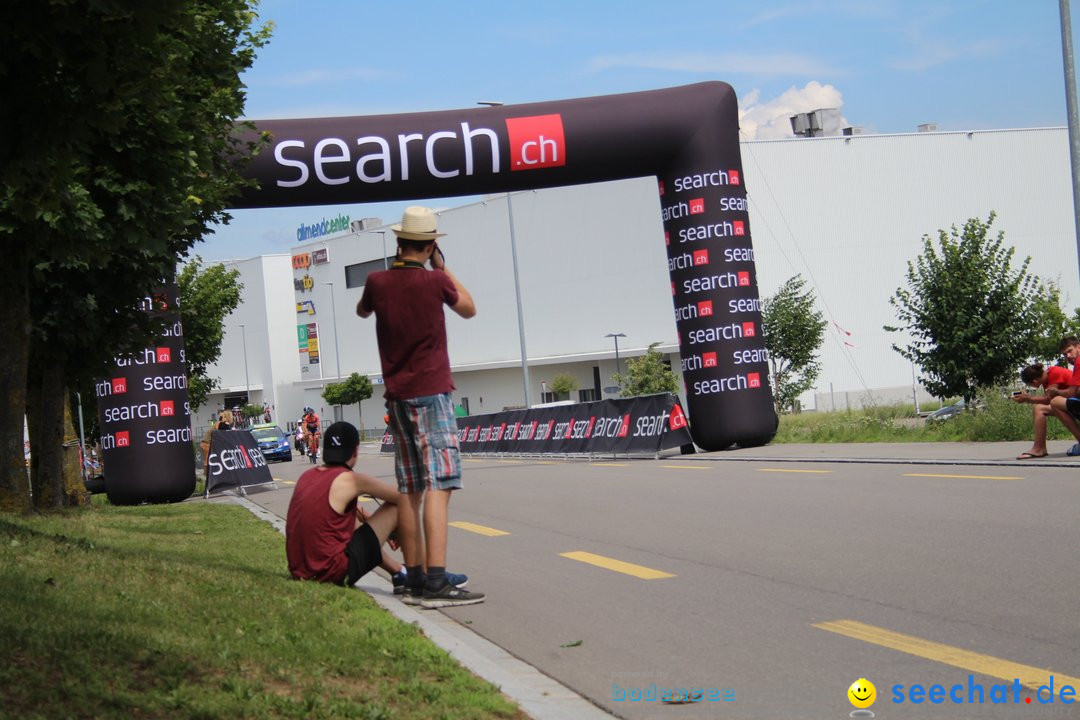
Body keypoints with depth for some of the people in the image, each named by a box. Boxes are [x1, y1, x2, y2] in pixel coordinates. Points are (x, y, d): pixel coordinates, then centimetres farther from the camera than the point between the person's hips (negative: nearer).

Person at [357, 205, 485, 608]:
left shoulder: (378, 282, 3)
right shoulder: (435, 280, -9)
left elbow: (362, 311, 27)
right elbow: (469, 309, 11)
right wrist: (442, 268, 15)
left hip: (397, 396, 6)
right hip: (432, 393, -6)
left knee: (410, 489, 10)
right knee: (438, 485, -11)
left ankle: (414, 578, 14)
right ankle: (435, 581, -19)